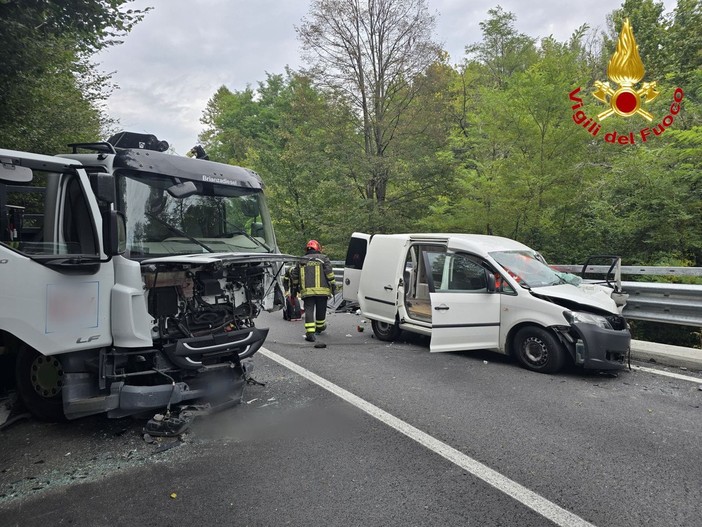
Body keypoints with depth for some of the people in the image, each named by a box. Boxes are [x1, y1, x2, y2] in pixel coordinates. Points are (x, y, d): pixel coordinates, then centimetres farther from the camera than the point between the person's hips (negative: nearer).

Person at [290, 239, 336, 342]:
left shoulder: (302, 260, 17)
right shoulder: (323, 258, 8)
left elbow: (294, 275, 19)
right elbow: (329, 271, -7)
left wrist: (296, 286, 31)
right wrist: (332, 283, -4)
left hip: (306, 290, 1)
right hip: (321, 289, -1)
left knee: (309, 310, -2)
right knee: (321, 310, 16)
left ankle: (310, 332, -15)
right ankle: (320, 327, 36)